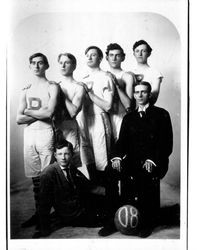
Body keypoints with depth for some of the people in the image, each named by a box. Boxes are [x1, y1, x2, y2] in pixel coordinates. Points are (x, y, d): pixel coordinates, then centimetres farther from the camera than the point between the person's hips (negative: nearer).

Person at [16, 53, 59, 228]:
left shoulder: (52, 87, 2)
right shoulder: (26, 90, 15)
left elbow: (49, 113, -13)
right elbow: (19, 119, 6)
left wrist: (28, 111, -1)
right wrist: (40, 113, -5)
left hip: (45, 133, -4)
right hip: (29, 134, 5)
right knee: (35, 178, 9)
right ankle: (38, 213, 19)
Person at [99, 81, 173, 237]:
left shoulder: (161, 114, 7)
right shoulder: (129, 117, 19)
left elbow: (167, 144, 0)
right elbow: (122, 141, 10)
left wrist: (152, 160, -15)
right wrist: (117, 157, -10)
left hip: (154, 162, -2)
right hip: (133, 160, 3)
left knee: (149, 175, -25)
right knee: (112, 171, -18)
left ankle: (147, 223, -6)